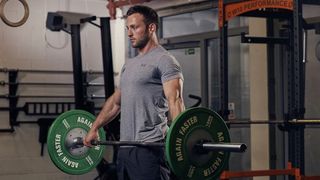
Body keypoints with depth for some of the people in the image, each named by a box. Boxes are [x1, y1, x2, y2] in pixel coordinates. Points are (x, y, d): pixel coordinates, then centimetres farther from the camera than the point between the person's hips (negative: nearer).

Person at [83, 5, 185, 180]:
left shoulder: (164, 61, -7)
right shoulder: (130, 64, 21)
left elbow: (174, 100, -20)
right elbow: (115, 101, 29)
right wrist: (94, 129, 27)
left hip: (149, 148, -9)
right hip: (125, 148, 9)